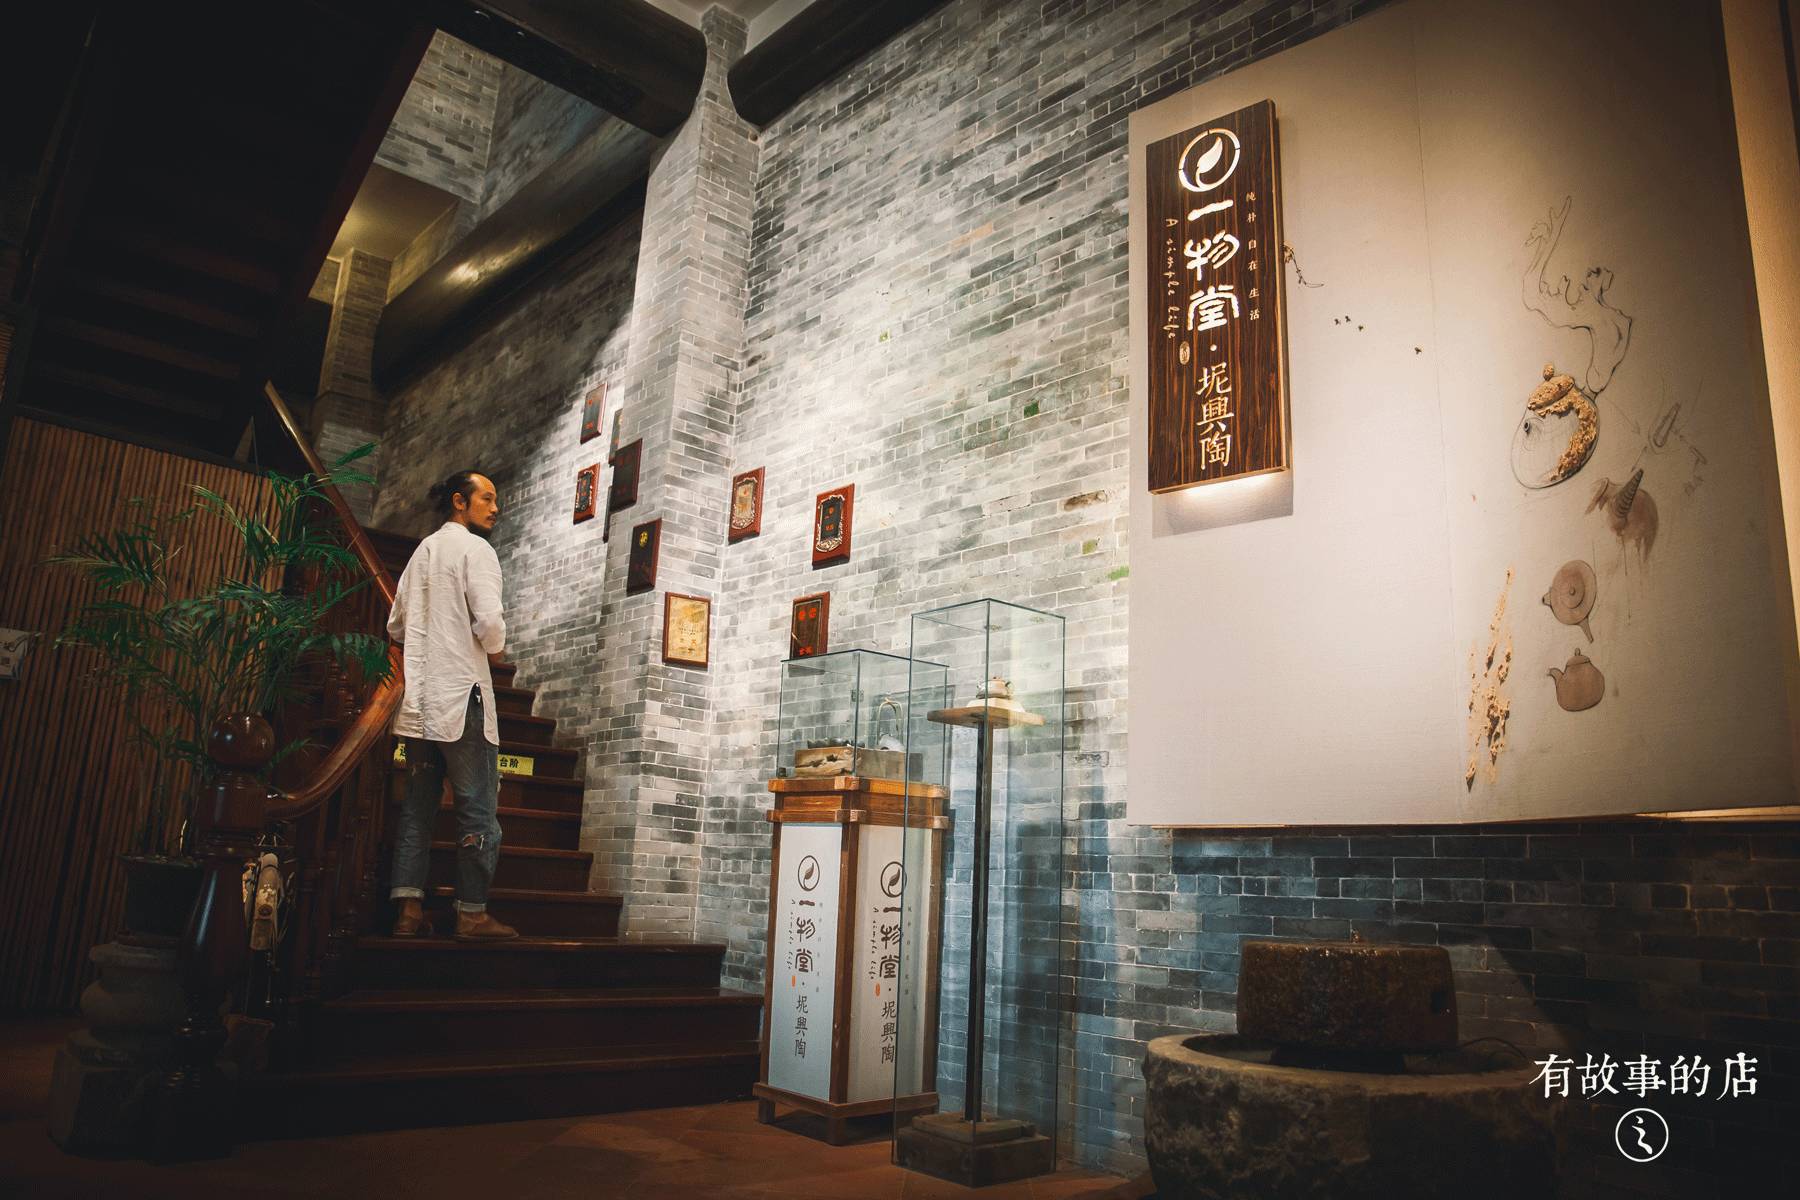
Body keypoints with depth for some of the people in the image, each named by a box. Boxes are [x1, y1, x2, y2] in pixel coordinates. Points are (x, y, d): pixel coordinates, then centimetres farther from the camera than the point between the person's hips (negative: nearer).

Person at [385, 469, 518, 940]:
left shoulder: (423, 551, 17)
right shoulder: (475, 549, -7)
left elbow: (396, 626, 18)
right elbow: (489, 619, -19)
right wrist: (494, 648, 0)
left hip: (420, 700, 8)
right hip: (462, 695, -8)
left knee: (418, 805, 9)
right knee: (478, 807, -2)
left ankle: (409, 909, 8)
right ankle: (472, 913, 1)